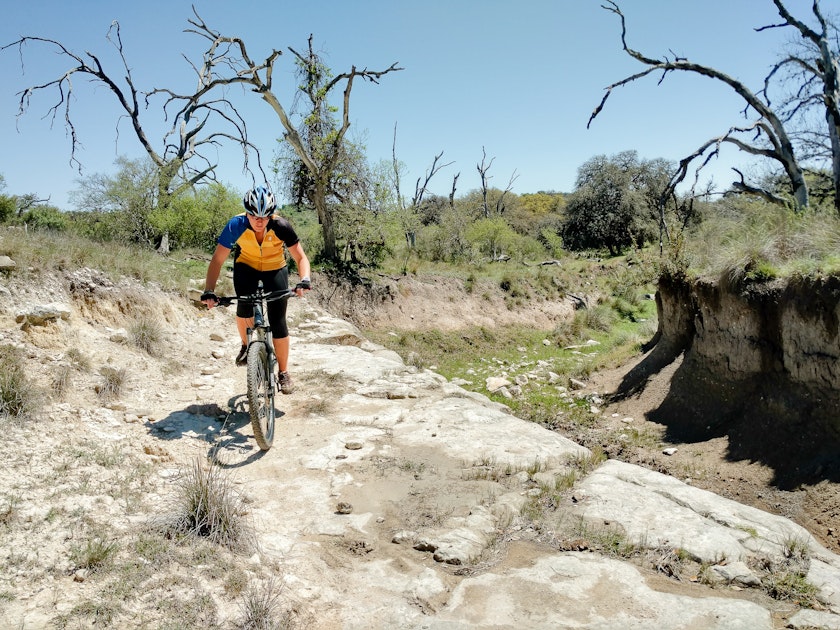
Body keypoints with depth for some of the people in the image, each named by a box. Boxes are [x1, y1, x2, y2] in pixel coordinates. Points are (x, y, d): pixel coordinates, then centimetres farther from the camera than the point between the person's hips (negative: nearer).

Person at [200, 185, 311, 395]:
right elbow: (217, 260, -25)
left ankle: (283, 373, 6)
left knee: (278, 322, -10)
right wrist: (209, 291, -36)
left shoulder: (281, 226, -30)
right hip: (246, 266, 1)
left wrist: (304, 279, -44)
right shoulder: (236, 225, -29)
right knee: (244, 307, -24)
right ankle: (246, 345, 9)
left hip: (275, 268, -1)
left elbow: (300, 257, -24)